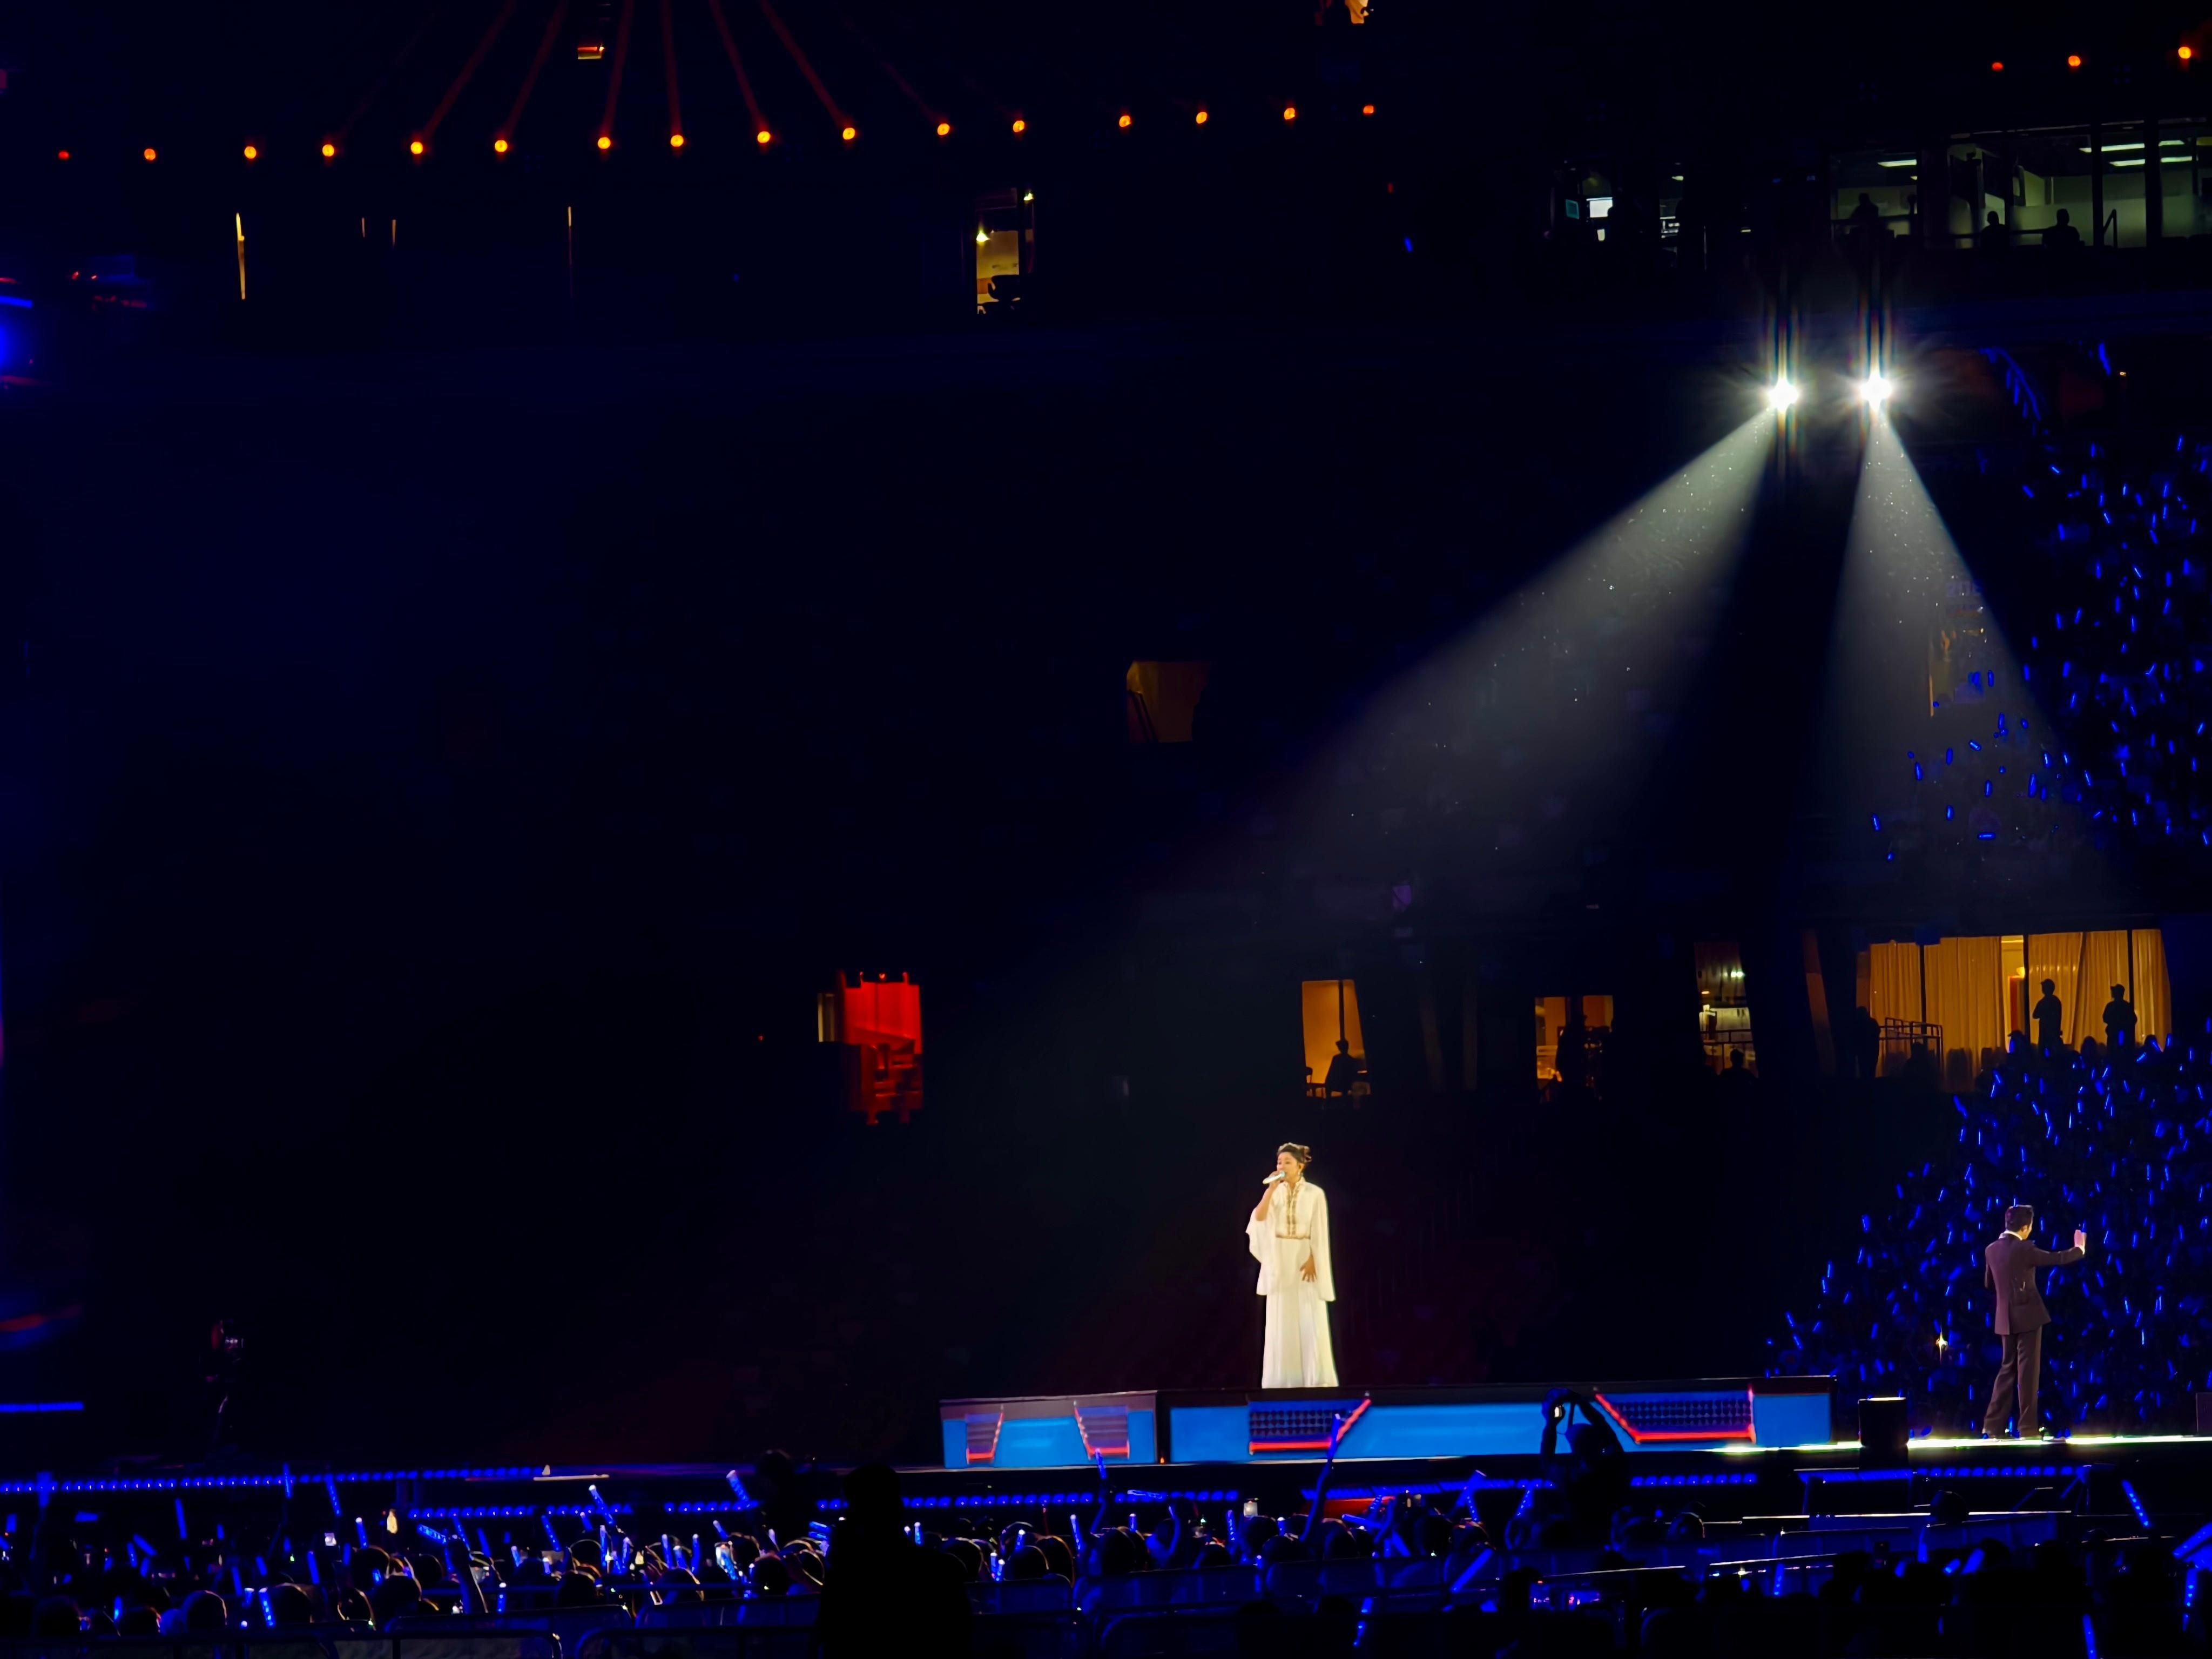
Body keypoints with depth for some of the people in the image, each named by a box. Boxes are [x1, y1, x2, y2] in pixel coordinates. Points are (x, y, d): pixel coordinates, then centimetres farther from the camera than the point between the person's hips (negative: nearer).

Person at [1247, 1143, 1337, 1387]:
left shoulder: (1315, 1194, -4)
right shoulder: (1274, 1192, 6)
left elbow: (1319, 1233, -5)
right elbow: (1259, 1218, -9)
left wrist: (1312, 1260, -14)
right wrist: (1271, 1189, -15)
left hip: (1305, 1260, -3)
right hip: (1280, 1262, 3)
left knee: (1310, 1322, -7)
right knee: (1282, 1323, 1)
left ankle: (1316, 1380, -5)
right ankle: (1285, 1382, 2)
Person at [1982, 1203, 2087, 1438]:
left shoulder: (1992, 1250, 5)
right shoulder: (2023, 1250, -16)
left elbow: (1989, 1283, 17)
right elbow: (2057, 1259, -9)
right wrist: (2079, 1250, 8)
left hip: (2006, 1318, 7)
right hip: (2027, 1315, -7)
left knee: (2008, 1368, 13)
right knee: (2028, 1370, -3)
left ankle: (1993, 1424, 9)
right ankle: (2027, 1427, -4)